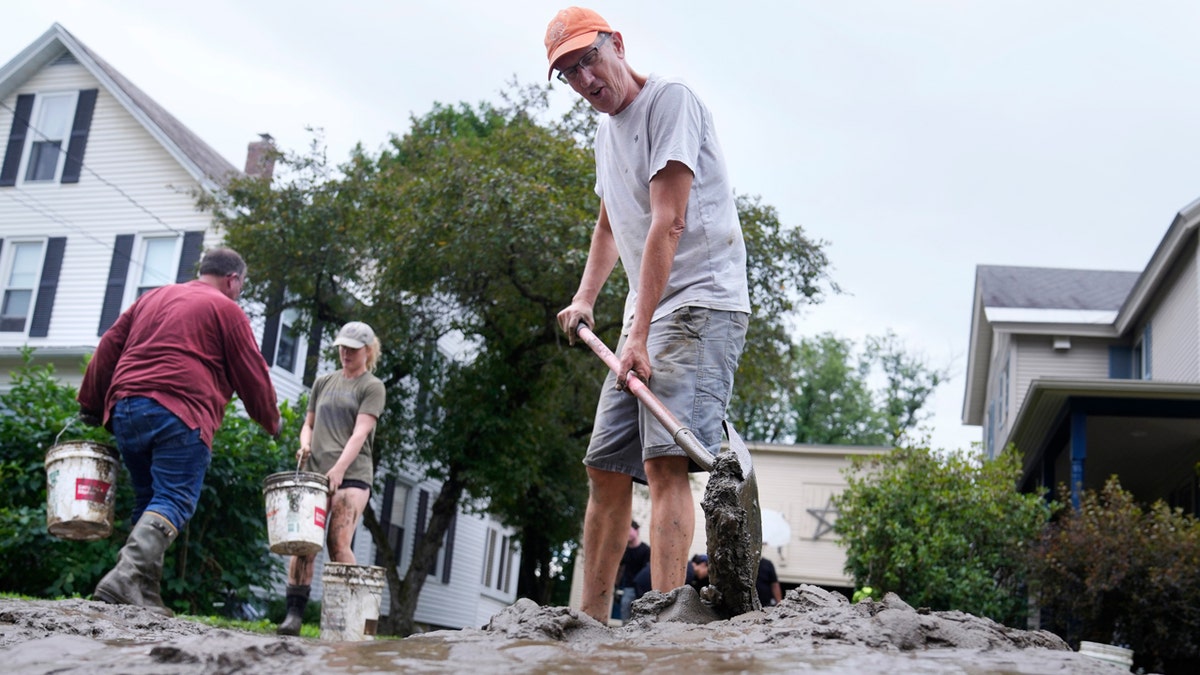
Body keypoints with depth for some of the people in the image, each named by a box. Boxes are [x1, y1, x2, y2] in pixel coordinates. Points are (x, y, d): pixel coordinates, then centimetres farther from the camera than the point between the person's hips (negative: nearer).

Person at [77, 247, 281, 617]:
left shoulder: (152, 298, 24)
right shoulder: (225, 309, 5)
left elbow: (109, 347, 21)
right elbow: (251, 374, 5)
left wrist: (91, 403, 24)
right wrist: (271, 421, 18)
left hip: (125, 409, 7)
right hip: (179, 414, -7)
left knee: (148, 500, 13)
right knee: (174, 502, -9)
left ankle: (145, 595, 6)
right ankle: (125, 576, -27)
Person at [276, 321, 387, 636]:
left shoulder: (372, 387, 4)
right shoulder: (323, 382, 19)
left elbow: (360, 432, -8)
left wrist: (338, 469, -20)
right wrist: (305, 444, 1)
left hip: (352, 475, -4)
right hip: (315, 472, 4)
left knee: (339, 543, -14)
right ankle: (294, 613, -8)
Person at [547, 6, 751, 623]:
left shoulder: (670, 100, -9)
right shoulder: (606, 129, 19)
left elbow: (668, 223, -19)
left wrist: (638, 334, -24)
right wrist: (585, 299, 20)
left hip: (701, 306, -9)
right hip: (646, 319, 9)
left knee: (664, 458, -22)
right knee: (606, 468, 7)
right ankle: (589, 622, 14)